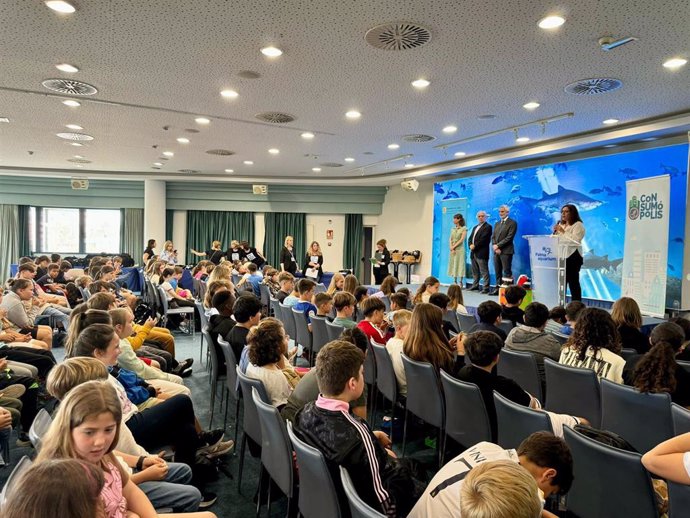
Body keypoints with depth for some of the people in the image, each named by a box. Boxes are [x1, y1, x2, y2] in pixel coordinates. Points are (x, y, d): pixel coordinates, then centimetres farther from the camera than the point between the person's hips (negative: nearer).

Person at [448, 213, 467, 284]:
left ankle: (461, 283, 0)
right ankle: (455, 282, 9)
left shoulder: (464, 229, -2)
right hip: (453, 250, 5)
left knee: (460, 265, -5)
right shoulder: (453, 229, 14)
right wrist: (451, 248, -8)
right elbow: (450, 239, 8)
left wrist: (454, 247, -12)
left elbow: (462, 240, -10)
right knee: (453, 265, 4)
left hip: (460, 249, -5)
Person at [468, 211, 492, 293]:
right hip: (473, 252, 8)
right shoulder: (475, 227, 23)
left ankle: (486, 287, -7)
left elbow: (483, 239, -14)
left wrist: (475, 246, -14)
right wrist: (470, 245, -4)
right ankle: (475, 286, 21)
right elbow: (470, 238, 16)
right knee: (475, 271, 13)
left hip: (481, 252, -8)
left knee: (484, 271, -8)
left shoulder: (487, 227, -3)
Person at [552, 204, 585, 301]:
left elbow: (575, 240, -17)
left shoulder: (578, 225, -4)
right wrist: (555, 232, 0)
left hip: (572, 256, -7)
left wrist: (563, 231, -17)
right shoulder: (560, 224, 20)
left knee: (573, 282, -5)